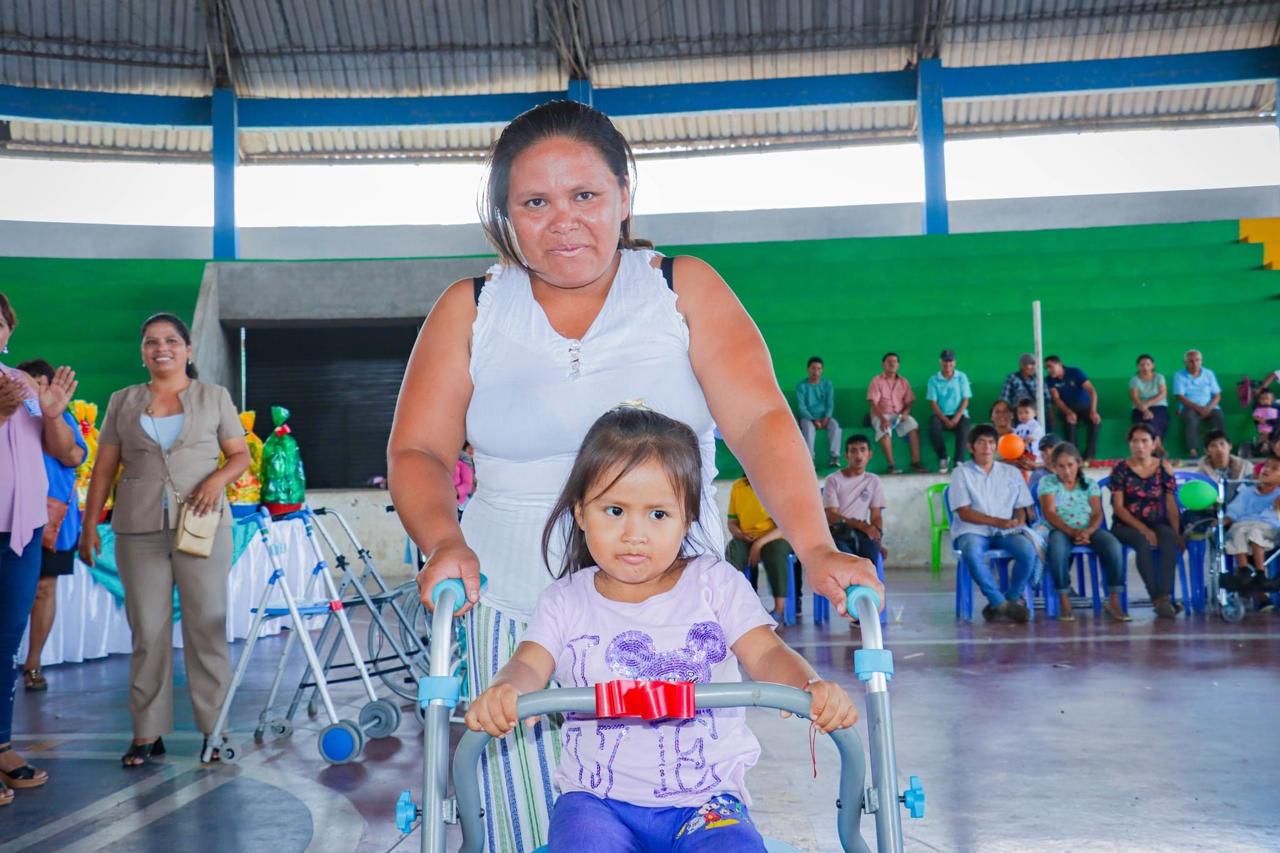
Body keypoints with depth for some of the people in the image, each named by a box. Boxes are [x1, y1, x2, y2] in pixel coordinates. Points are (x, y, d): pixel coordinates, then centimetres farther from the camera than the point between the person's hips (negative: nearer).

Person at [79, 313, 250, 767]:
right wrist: (90, 524, 5)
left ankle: (215, 727, 6)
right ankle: (147, 731, 9)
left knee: (208, 626, 0)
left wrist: (217, 479, -11)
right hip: (139, 530, 1)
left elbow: (241, 454, 9)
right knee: (147, 631, 3)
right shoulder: (123, 401, 13)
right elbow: (104, 467, 11)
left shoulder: (214, 396, 9)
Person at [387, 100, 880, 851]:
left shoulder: (686, 289, 2)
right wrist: (445, 543, -16)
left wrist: (815, 546, -23)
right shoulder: (469, 311, 7)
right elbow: (418, 451, 4)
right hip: (518, 619, 1)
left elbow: (760, 420, -9)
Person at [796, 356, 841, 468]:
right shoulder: (801, 385, -2)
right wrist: (813, 420, -21)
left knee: (835, 425, -30)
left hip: (824, 417, 2)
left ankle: (834, 457, -36)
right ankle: (809, 459, -42)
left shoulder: (827, 384, 5)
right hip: (808, 418, -2)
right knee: (809, 427, -36)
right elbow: (801, 407, -8)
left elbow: (830, 405, 1)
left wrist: (826, 418, -19)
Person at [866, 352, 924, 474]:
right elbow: (873, 403, -8)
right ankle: (891, 465, -38)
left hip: (899, 415, 3)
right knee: (884, 430, -36)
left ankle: (915, 462, -29)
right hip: (881, 415, -3)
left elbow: (909, 403, 10)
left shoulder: (903, 382, 13)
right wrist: (882, 419, -24)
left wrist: (905, 413, -13)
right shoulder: (877, 380, 1)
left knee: (914, 425, -27)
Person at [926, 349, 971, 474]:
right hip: (941, 415, 0)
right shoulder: (934, 379, 4)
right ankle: (943, 458, -15)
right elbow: (933, 402, -1)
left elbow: (965, 400, 1)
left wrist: (956, 418, -13)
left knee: (964, 426, -34)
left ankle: (959, 461, -32)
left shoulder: (962, 377, 6)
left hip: (959, 414, 0)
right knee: (934, 425, -33)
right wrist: (945, 420, -13)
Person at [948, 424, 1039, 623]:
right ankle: (1002, 603, -26)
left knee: (1028, 551, -30)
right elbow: (964, 513, -4)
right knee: (972, 553, -38)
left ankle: (1011, 598, -9)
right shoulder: (961, 473, 5)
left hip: (1007, 532, 3)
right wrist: (998, 522, -15)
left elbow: (1021, 508, 14)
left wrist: (1018, 521, -11)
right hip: (973, 531, -3)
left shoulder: (1012, 472, 16)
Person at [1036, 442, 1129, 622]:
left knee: (1113, 545, -28)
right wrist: (1072, 531, -22)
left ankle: (1114, 601, -22)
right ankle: (1064, 601, -29)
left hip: (1088, 531, 3)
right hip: (1060, 530, -3)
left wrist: (1088, 531, -21)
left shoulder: (1090, 484, 13)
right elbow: (1049, 512, -7)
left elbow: (1097, 514, 2)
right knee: (1057, 548, -39)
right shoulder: (1047, 482, 5)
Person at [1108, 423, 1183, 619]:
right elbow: (1118, 507, -7)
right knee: (1143, 541, -35)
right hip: (1127, 525, -2)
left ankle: (1164, 597, -37)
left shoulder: (1163, 469, 6)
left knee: (1170, 540, -32)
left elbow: (1171, 505, 3)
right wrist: (1143, 529, -18)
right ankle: (1157, 599, -33)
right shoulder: (1121, 469, 0)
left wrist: (1176, 531, -13)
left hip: (1157, 523, 2)